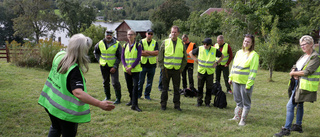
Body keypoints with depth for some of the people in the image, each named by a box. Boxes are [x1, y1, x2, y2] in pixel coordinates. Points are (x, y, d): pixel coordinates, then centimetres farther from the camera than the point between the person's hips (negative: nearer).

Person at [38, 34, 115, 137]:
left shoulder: (59, 55, -8)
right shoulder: (74, 70, -31)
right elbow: (78, 93, -43)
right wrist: (99, 104, -50)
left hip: (50, 102, 7)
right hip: (64, 108, -7)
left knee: (55, 128, 31)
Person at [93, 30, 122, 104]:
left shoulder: (117, 44, -9)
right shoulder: (100, 43, 1)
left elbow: (119, 57, -5)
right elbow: (95, 52, 20)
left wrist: (115, 66, -12)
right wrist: (99, 60, 7)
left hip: (113, 66, -4)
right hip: (103, 66, 4)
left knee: (115, 82, -9)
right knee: (105, 82, 14)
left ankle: (118, 98, 2)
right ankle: (107, 96, 29)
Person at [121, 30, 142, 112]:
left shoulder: (138, 45, -2)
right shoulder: (125, 46, 9)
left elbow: (138, 58, -9)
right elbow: (122, 57, 5)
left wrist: (131, 67, -16)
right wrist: (126, 67, -11)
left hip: (135, 69, -4)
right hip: (126, 70, 4)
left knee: (135, 86, -12)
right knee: (129, 86, 12)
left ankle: (134, 105, -12)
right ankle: (132, 100, 31)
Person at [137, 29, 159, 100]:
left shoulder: (155, 43, 6)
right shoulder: (141, 42, 2)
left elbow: (156, 53, -9)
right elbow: (141, 53, -11)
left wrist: (146, 51, -11)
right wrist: (152, 53, -9)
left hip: (152, 64, 1)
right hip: (143, 64, -1)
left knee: (150, 81, 7)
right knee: (141, 81, 2)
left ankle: (147, 95, 19)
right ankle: (138, 94, 15)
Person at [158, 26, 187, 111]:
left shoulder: (181, 43, 6)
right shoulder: (165, 42, 1)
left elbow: (185, 58, 12)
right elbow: (160, 57, 4)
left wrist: (181, 68, 5)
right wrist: (162, 67, 0)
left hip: (177, 70, 1)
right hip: (166, 69, -1)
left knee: (176, 88, 6)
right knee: (165, 88, 6)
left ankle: (177, 104, 15)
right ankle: (163, 104, 16)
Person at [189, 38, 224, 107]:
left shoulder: (214, 50, -4)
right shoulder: (199, 49, -5)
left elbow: (222, 56, 13)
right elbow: (190, 53, 8)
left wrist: (217, 63, 1)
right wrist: (195, 60, -2)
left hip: (210, 72, 0)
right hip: (201, 71, 0)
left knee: (209, 88, 5)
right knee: (200, 87, 6)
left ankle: (207, 102, 18)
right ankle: (199, 101, 18)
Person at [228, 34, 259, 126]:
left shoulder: (254, 55, -8)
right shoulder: (239, 52, 12)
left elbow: (253, 71, -13)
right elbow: (234, 66, 17)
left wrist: (249, 84, -17)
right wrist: (231, 77, 13)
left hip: (245, 83, -6)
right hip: (236, 81, 6)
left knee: (246, 102, 5)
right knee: (238, 101, 16)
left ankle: (243, 120, 13)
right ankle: (237, 116, 29)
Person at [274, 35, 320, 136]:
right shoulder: (304, 56, 14)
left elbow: (307, 72, -22)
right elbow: (295, 67, 14)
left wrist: (293, 73, -9)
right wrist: (294, 73, -9)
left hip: (304, 86, -9)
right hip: (298, 84, 9)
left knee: (290, 106, -10)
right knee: (299, 105, 18)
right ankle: (298, 126, 32)